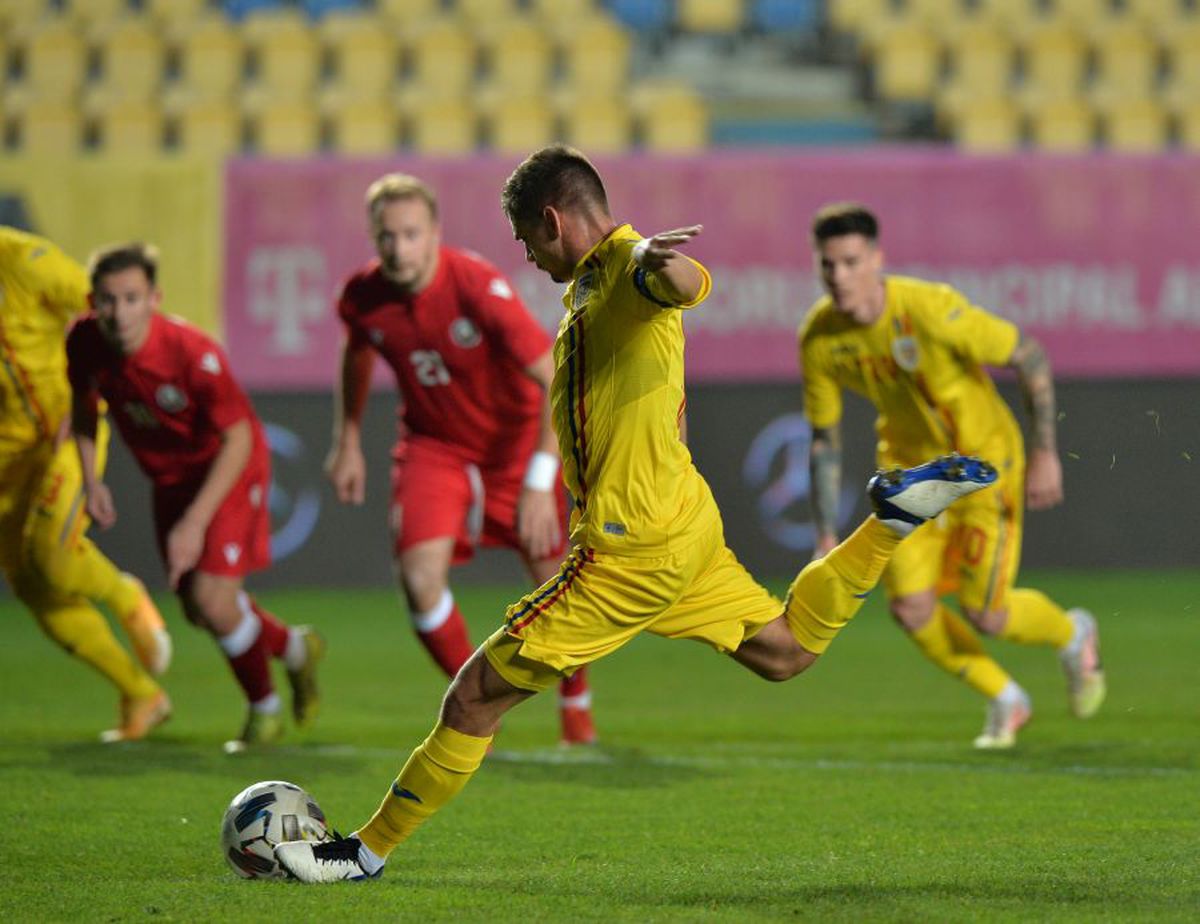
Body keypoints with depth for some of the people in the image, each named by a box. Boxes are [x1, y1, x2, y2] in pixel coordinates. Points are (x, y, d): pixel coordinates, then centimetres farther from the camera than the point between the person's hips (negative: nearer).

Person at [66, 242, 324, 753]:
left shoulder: (192, 352, -33)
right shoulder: (84, 342, -18)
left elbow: (239, 439, -25)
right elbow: (83, 404, 6)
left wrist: (195, 523, -27)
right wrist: (90, 480, -3)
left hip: (228, 468, -6)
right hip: (170, 476, 6)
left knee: (213, 600, -17)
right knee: (195, 609, 11)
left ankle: (264, 710, 11)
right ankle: (293, 647, 41)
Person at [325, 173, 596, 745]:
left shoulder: (479, 287, -29)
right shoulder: (363, 296, -14)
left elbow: (557, 382, -30)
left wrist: (539, 483, -37)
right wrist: (348, 441, 15)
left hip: (513, 440, -3)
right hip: (432, 446, 3)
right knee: (419, 576, -18)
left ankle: (575, 703, 32)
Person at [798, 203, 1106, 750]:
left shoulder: (930, 310, -30)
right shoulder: (819, 338, -14)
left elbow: (1030, 359, -18)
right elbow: (824, 439, 0)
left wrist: (1045, 455, -16)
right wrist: (826, 535, -2)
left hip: (984, 461, -5)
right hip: (911, 463, 5)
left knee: (984, 614, -9)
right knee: (910, 608, -9)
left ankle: (1072, 635, 27)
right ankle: (1005, 702, 18)